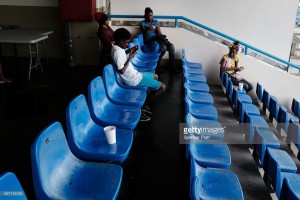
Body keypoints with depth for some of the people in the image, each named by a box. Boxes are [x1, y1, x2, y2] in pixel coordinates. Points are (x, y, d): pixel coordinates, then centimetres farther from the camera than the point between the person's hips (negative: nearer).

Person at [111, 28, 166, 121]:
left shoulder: (116, 47, 4)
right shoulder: (118, 51, -26)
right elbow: (121, 70, -29)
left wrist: (129, 51, 9)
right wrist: (129, 58, -20)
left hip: (133, 74, 11)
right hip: (134, 80, -11)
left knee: (155, 76, 29)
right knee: (162, 87, -6)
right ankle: (142, 106, 4)